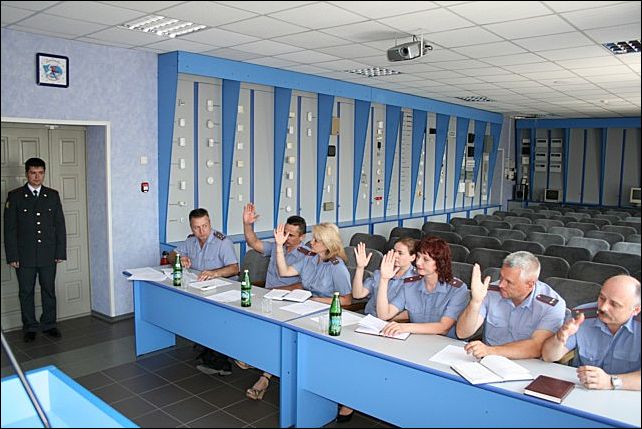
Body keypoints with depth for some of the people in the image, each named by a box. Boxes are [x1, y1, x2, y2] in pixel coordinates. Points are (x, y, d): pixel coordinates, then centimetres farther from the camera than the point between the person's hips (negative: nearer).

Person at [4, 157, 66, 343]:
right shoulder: (15, 196, -1)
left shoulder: (53, 195, 5)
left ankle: (49, 325, 21)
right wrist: (12, 256, -7)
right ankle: (30, 328, 20)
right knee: (26, 292, 7)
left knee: (49, 291, 9)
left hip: (48, 255, 2)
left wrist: (61, 252, 1)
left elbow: (60, 225, 6)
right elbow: (10, 228, -2)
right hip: (24, 256, -1)